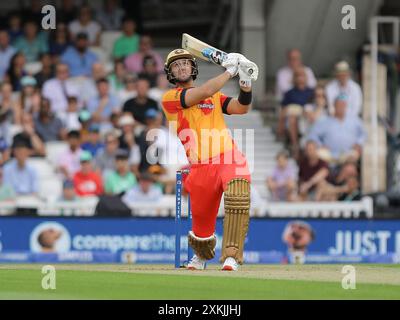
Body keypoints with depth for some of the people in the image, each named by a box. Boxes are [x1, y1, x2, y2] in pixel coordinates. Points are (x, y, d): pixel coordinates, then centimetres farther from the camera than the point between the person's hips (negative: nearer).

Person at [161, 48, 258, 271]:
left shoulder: (215, 96, 21)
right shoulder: (170, 97, 6)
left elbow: (241, 108, 9)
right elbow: (204, 93, -9)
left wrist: (246, 82, -8)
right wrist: (230, 70, -4)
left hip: (231, 158, 2)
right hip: (200, 167, -2)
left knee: (238, 198, -27)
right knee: (202, 219, 5)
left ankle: (231, 255, -26)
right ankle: (201, 255, 39)